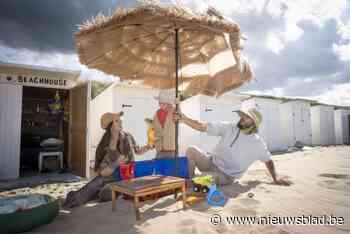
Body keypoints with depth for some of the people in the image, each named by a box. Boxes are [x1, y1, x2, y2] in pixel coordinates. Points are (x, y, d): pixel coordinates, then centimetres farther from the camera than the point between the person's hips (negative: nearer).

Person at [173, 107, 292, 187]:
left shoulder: (258, 144, -8)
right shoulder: (229, 127, -7)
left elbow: (268, 160, 11)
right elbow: (202, 127, -15)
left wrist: (275, 178, 11)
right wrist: (184, 119, -29)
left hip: (225, 176, -3)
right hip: (211, 162, 3)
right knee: (191, 150, -22)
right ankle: (189, 184, -5)